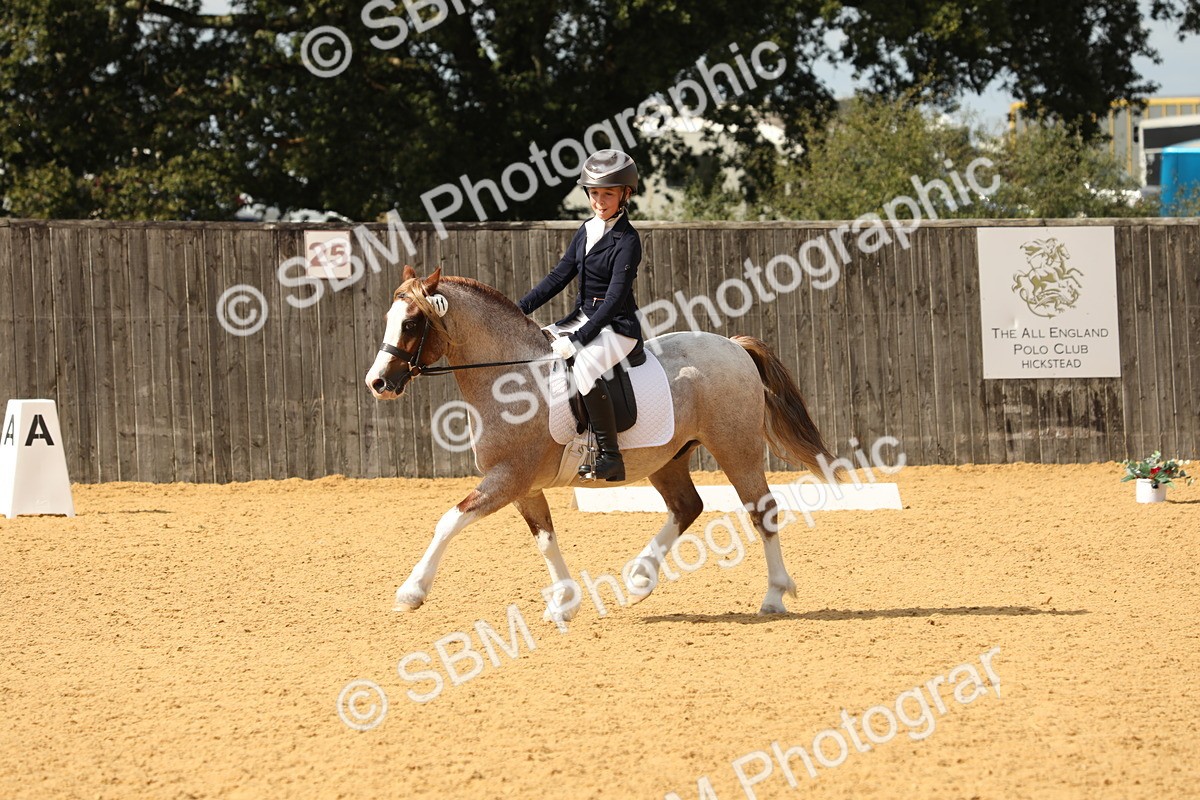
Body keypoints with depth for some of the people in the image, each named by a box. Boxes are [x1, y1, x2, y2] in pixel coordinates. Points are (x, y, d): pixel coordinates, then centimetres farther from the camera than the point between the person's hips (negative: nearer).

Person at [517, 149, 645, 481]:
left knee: (586, 366, -36)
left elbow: (615, 298, -20)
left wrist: (579, 338, -27)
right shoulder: (586, 232, 10)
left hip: (617, 326, -9)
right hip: (583, 316, 9)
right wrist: (520, 309, 4)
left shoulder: (627, 240, -14)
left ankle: (610, 457, -30)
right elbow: (560, 276, 14)